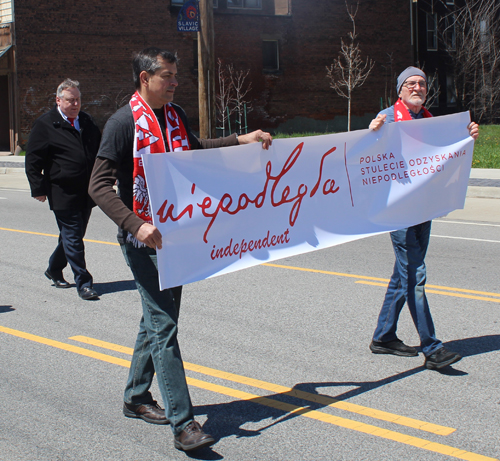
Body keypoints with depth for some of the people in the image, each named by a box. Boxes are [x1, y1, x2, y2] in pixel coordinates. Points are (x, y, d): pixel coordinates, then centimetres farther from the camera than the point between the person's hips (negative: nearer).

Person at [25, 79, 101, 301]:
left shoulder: (87, 122, 13)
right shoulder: (45, 124, -4)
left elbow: (99, 152, 24)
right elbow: (33, 160, -4)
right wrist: (38, 188, -8)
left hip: (86, 193, 6)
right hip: (62, 193, -6)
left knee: (73, 236, 16)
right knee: (73, 238, -5)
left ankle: (54, 269, 37)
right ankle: (83, 284, 0)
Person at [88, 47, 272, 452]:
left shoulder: (176, 115, 10)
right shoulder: (124, 122, -12)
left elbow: (195, 149, 30)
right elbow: (99, 186, -15)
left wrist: (241, 140, 21)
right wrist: (136, 226, -27)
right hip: (145, 238, -8)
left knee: (159, 316, 16)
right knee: (163, 325, -9)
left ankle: (136, 398, 32)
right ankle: (183, 423, -7)